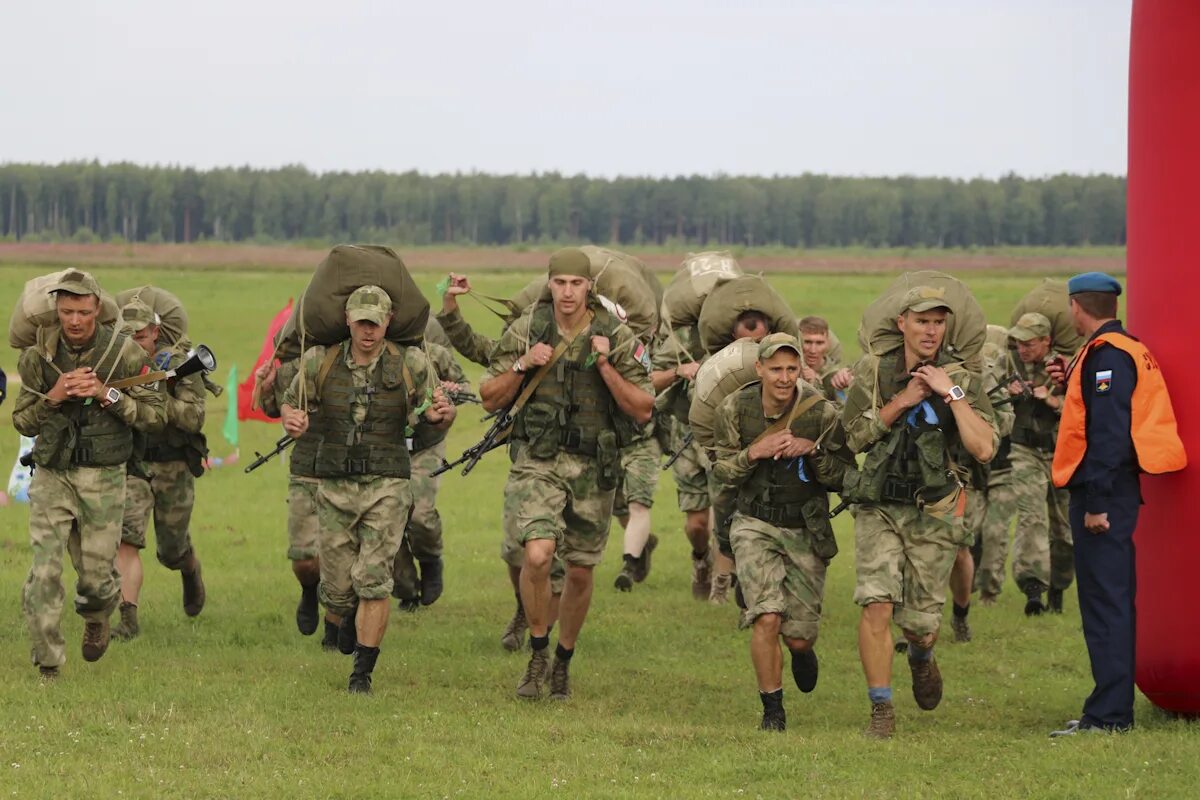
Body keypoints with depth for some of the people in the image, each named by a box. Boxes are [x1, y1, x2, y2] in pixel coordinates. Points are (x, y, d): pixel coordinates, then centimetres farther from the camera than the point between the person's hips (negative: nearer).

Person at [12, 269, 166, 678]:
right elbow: (22, 421, 6)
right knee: (44, 571, -11)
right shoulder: (39, 356, -1)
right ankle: (48, 662, -2)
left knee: (96, 576, 6)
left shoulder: (125, 353, -6)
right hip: (51, 476, 1)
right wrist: (53, 398, -14)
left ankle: (97, 618, 41)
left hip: (103, 479, -1)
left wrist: (106, 394, -19)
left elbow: (156, 416, -6)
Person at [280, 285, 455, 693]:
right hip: (334, 486, 2)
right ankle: (350, 618, 42)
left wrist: (443, 413, -18)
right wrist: (291, 419, -11)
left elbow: (437, 418, 7)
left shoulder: (411, 364, -4)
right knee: (337, 589, 5)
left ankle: (362, 674, -3)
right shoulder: (320, 362, -1)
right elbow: (290, 404, 13)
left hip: (386, 486, -2)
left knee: (373, 582, -11)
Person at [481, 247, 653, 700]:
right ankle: (537, 653, -2)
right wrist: (522, 366, -13)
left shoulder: (617, 338, -5)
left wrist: (606, 367, -18)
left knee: (580, 572, 10)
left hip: (593, 467, 1)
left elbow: (643, 411, -6)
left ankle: (564, 661, 32)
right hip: (537, 462, -1)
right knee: (538, 555, -22)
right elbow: (491, 400, 4)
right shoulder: (526, 331, -2)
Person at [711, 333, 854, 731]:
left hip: (806, 530, 0)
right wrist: (754, 453, -18)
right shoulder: (734, 409, -7)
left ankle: (802, 652, 43)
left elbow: (844, 478, -5)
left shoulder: (823, 413, -11)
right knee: (767, 619, -18)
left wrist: (814, 449, -22)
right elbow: (723, 471, 1)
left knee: (799, 636, 3)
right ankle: (772, 710, -1)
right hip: (755, 524, 0)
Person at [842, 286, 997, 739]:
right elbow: (855, 438, -2)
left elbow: (984, 450, -14)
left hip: (933, 516, 0)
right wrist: (901, 402, -11)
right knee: (876, 607, -16)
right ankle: (881, 710, -5)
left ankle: (921, 659, 43)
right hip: (879, 509, 0)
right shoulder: (873, 373, 3)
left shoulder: (962, 381, -2)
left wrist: (952, 394, -17)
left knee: (920, 625, 5)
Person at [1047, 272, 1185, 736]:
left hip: (1103, 492, -10)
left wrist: (1097, 502, -23)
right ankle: (1113, 709, 20)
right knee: (1113, 602, 14)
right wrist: (1073, 382, 19)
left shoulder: (1107, 356, -15)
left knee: (1104, 602, -10)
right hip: (1117, 492, 10)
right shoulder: (1125, 350, 16)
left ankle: (1109, 715, -11)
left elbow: (1109, 433, -22)